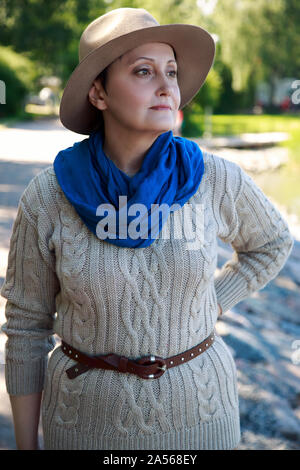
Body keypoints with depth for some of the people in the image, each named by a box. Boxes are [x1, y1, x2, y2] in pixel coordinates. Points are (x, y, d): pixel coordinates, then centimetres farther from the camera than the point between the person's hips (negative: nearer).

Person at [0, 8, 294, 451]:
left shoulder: (216, 179, -13)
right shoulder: (46, 197, -14)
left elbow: (271, 242, 9)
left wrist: (209, 309, -2)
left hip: (196, 409, 1)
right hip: (91, 414, 0)